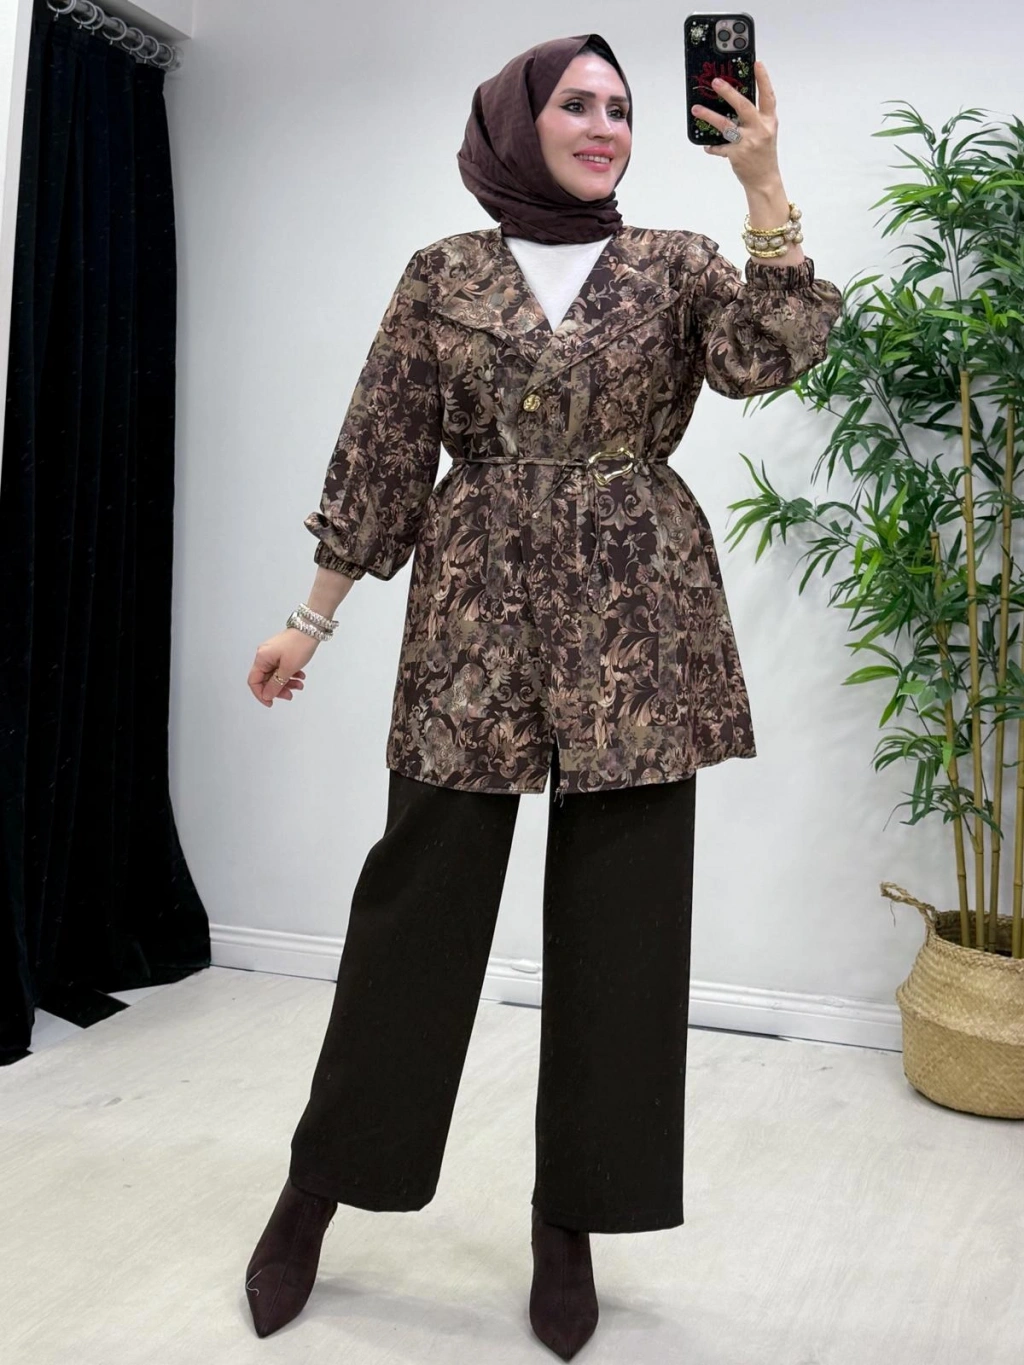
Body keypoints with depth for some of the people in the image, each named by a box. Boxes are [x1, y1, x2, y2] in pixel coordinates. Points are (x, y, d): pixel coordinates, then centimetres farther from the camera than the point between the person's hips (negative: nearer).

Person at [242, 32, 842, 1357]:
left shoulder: (677, 263, 10)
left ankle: (572, 1220, 19)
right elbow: (380, 453, 7)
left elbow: (772, 355, -9)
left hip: (638, 625, 1)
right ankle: (320, 1181, 22)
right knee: (417, 898, 2)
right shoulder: (442, 274, 8)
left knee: (621, 918, 3)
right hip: (477, 613, -1)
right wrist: (312, 617, 6)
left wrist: (763, 183, -16)